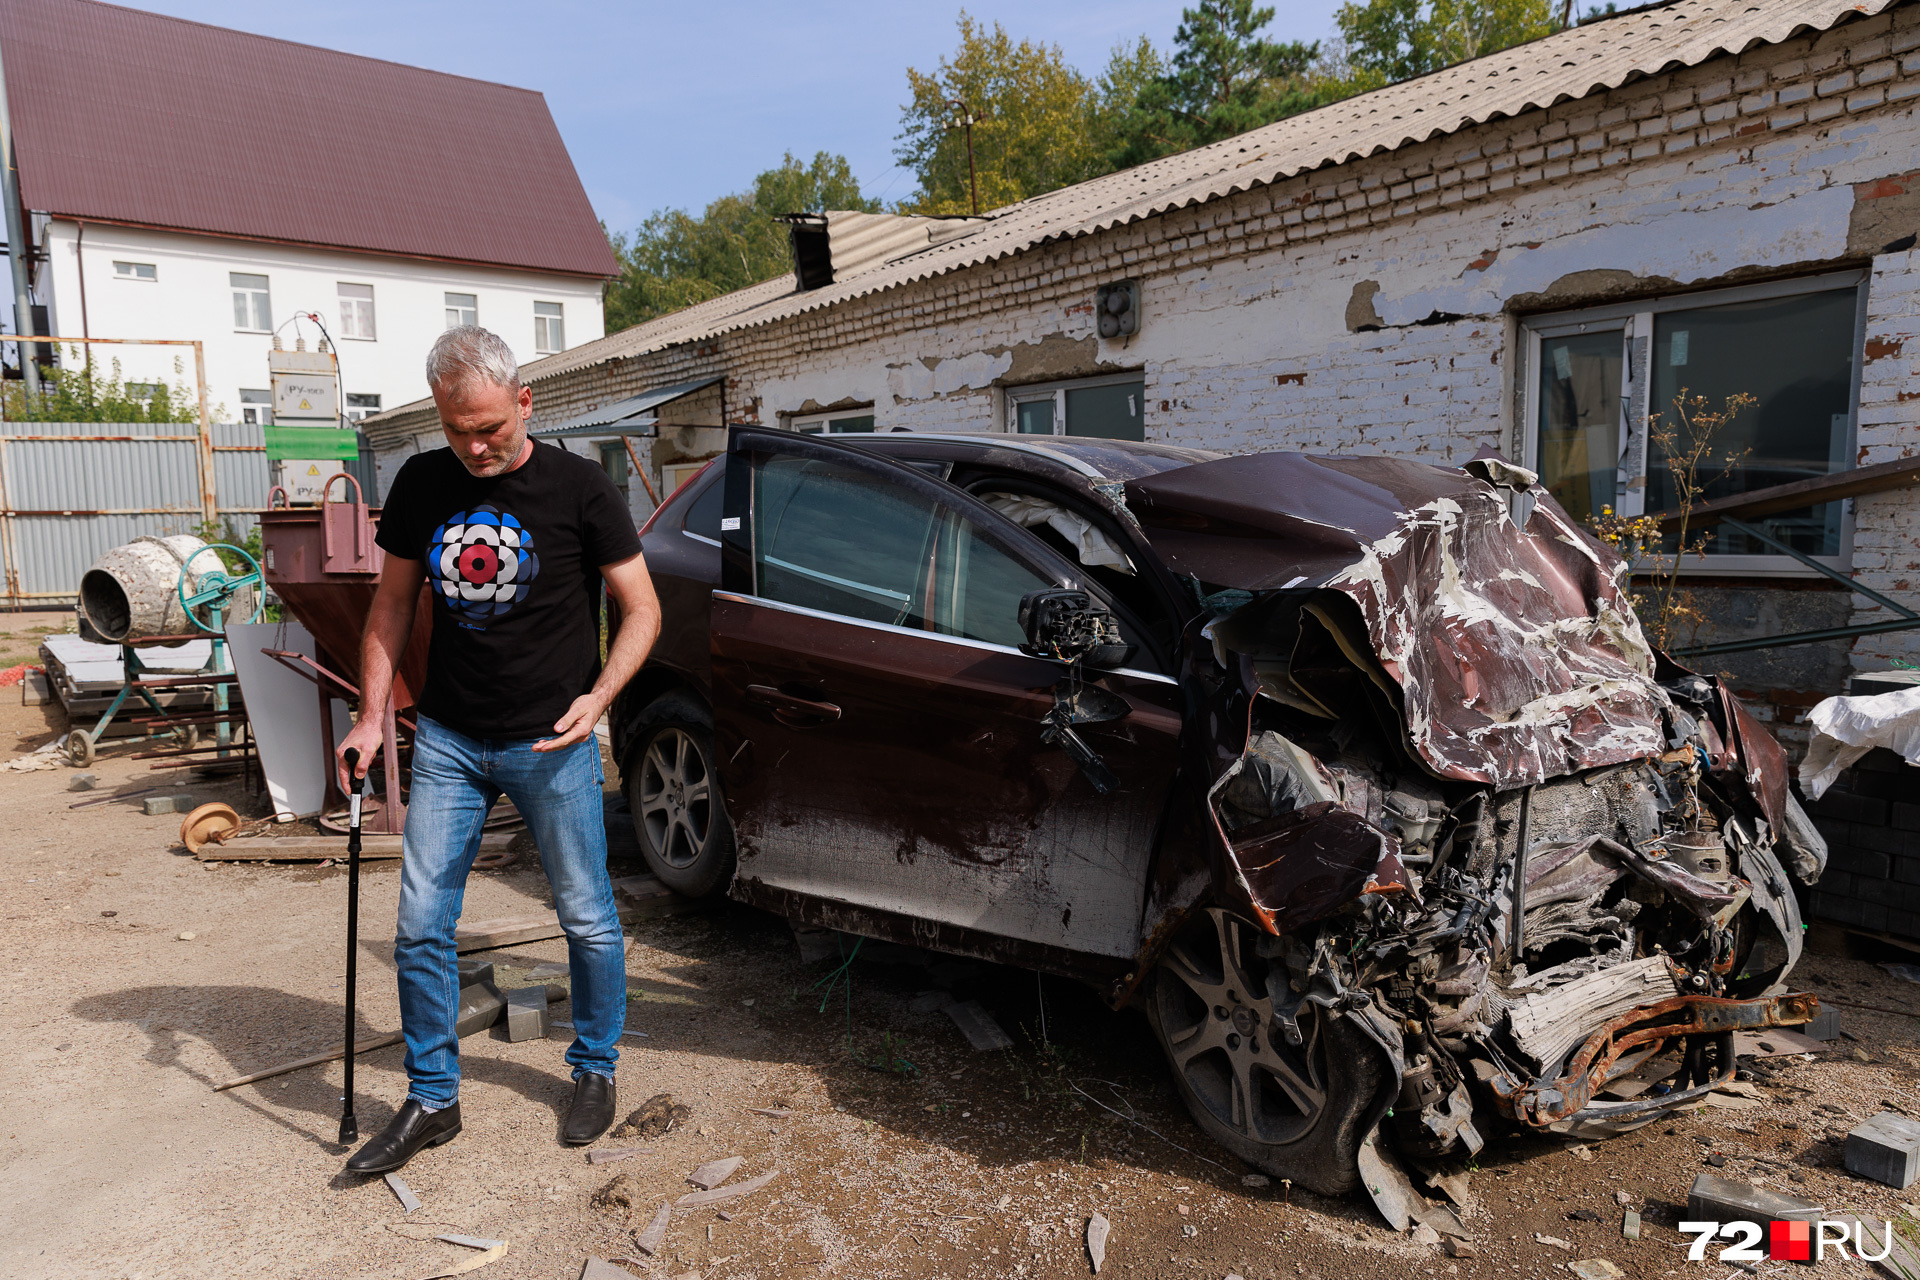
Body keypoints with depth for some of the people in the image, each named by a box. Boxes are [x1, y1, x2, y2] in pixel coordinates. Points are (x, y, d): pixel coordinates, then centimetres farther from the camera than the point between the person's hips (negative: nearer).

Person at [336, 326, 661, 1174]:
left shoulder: (578, 489, -9)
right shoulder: (422, 486, 3)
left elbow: (642, 611, -6)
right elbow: (392, 605, 12)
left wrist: (597, 696, -19)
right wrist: (371, 715, 3)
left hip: (550, 744, -3)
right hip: (448, 741, 4)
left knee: (588, 920, 7)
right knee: (420, 927, 6)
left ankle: (595, 1072, 29)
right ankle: (431, 1100, 24)